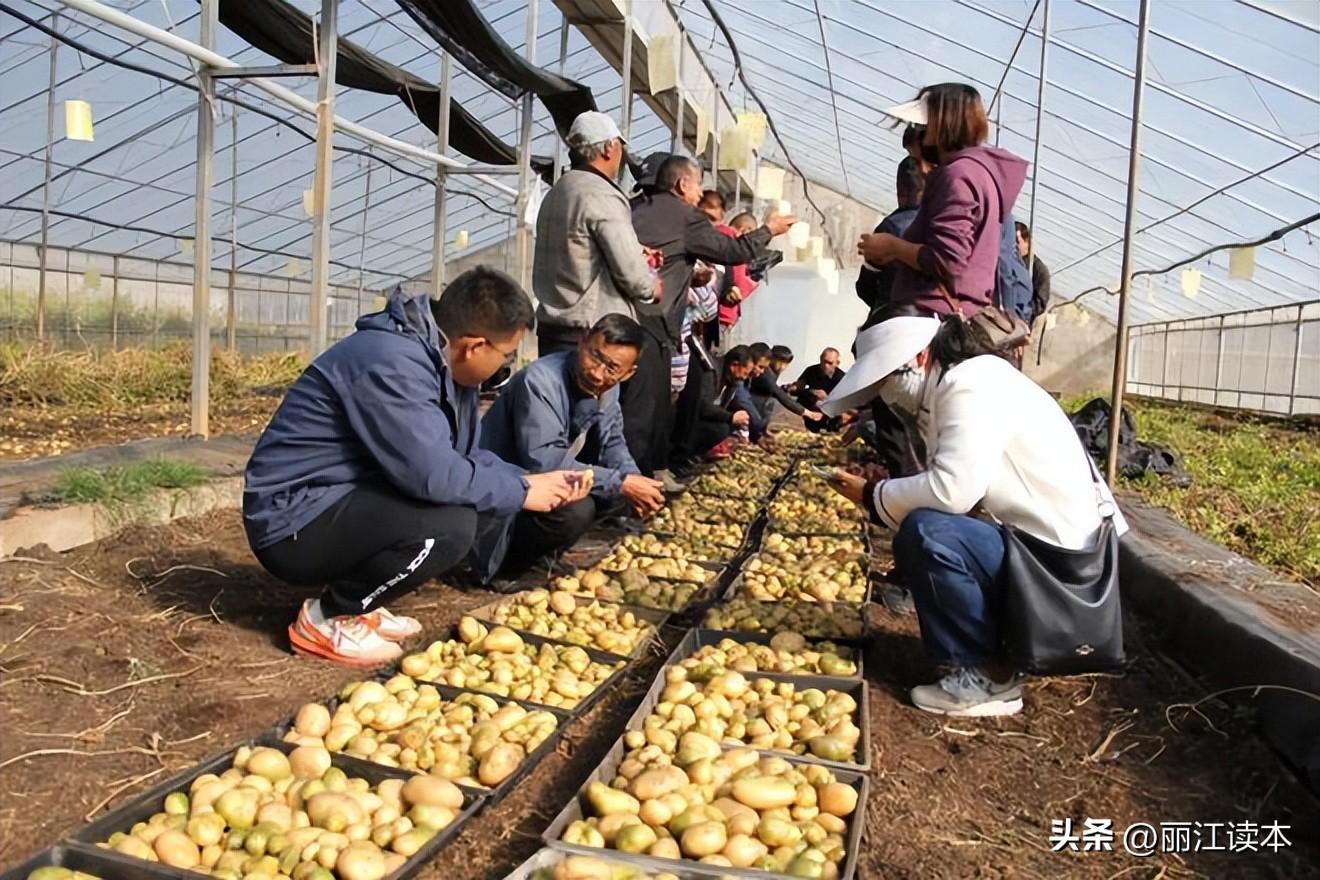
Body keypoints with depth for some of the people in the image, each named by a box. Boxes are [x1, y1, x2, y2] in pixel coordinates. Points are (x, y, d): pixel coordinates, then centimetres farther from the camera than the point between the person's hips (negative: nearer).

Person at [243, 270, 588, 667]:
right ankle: (329, 618, -5)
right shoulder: (392, 363, -26)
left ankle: (360, 606, 10)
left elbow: (465, 455, 12)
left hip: (346, 502, 10)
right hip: (294, 522, -10)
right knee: (450, 524, -26)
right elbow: (434, 474, -31)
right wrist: (520, 493, -17)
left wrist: (531, 481, -1)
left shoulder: (441, 361, 4)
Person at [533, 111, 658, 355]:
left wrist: (636, 252, 18)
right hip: (595, 335, -8)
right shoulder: (603, 196, -14)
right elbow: (631, 273, -17)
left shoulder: (554, 194, 13)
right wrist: (652, 287, 4)